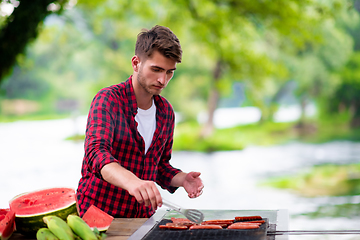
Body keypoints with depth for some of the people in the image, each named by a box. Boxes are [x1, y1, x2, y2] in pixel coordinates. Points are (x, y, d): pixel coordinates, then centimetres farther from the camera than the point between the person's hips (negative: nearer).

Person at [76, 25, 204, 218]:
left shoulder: (166, 111, 8)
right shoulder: (108, 100, -11)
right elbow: (96, 153, -27)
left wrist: (182, 179, -1)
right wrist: (131, 182, -45)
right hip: (99, 213, -4)